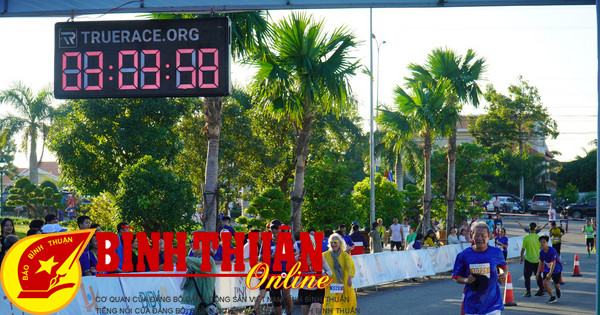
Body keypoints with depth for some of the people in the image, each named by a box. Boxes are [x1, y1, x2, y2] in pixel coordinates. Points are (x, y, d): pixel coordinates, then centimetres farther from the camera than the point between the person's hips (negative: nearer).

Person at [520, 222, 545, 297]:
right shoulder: (538, 238, -2)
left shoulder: (526, 238, -11)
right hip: (537, 260, 3)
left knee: (527, 276, 5)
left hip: (529, 260, -3)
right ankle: (541, 290, 17)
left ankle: (528, 291, 1)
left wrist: (521, 258, 8)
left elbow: (523, 249, -6)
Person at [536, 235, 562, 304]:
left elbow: (553, 263, -29)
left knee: (556, 285, 7)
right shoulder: (541, 252, -8)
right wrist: (538, 273, 2)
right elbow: (541, 263, 5)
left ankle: (558, 289, 47)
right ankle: (553, 297, 6)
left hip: (556, 269, -4)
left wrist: (550, 273, -35)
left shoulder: (552, 251, -27)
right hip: (547, 269, 4)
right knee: (545, 283, -12)